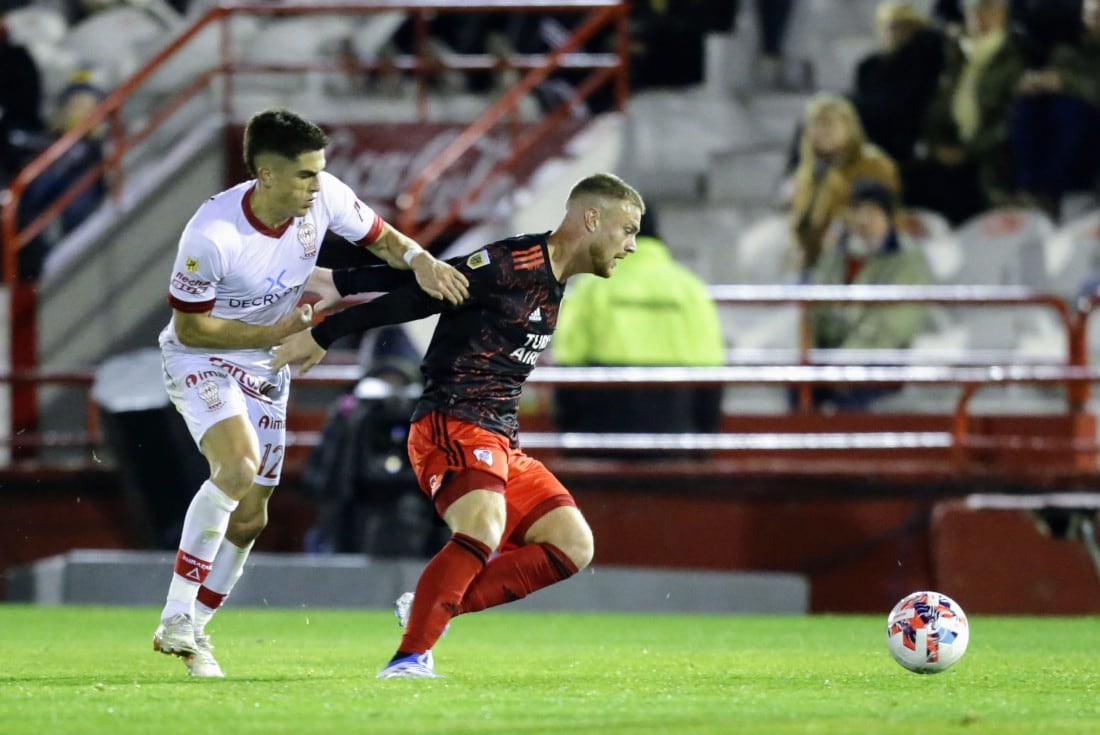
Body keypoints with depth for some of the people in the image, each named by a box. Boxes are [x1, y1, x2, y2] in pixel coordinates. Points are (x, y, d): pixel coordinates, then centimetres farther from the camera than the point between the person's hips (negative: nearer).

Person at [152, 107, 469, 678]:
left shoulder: (324, 196, -18)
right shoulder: (211, 234, -31)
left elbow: (382, 239, -2)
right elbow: (190, 327, -21)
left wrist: (420, 261, -24)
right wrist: (278, 332, -21)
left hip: (266, 369, 6)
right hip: (199, 357, -6)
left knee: (249, 517, 7)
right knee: (239, 465, -31)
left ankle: (191, 633, 25)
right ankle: (175, 619, -23)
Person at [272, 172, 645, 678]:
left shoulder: (552, 284, 17)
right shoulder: (511, 265, -13)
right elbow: (414, 294, -14)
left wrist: (337, 283, 8)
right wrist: (323, 336, -12)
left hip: (500, 442, 10)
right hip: (452, 427, -10)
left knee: (572, 546, -1)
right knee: (483, 531, -33)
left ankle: (432, 608, -5)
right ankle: (410, 658, -28)